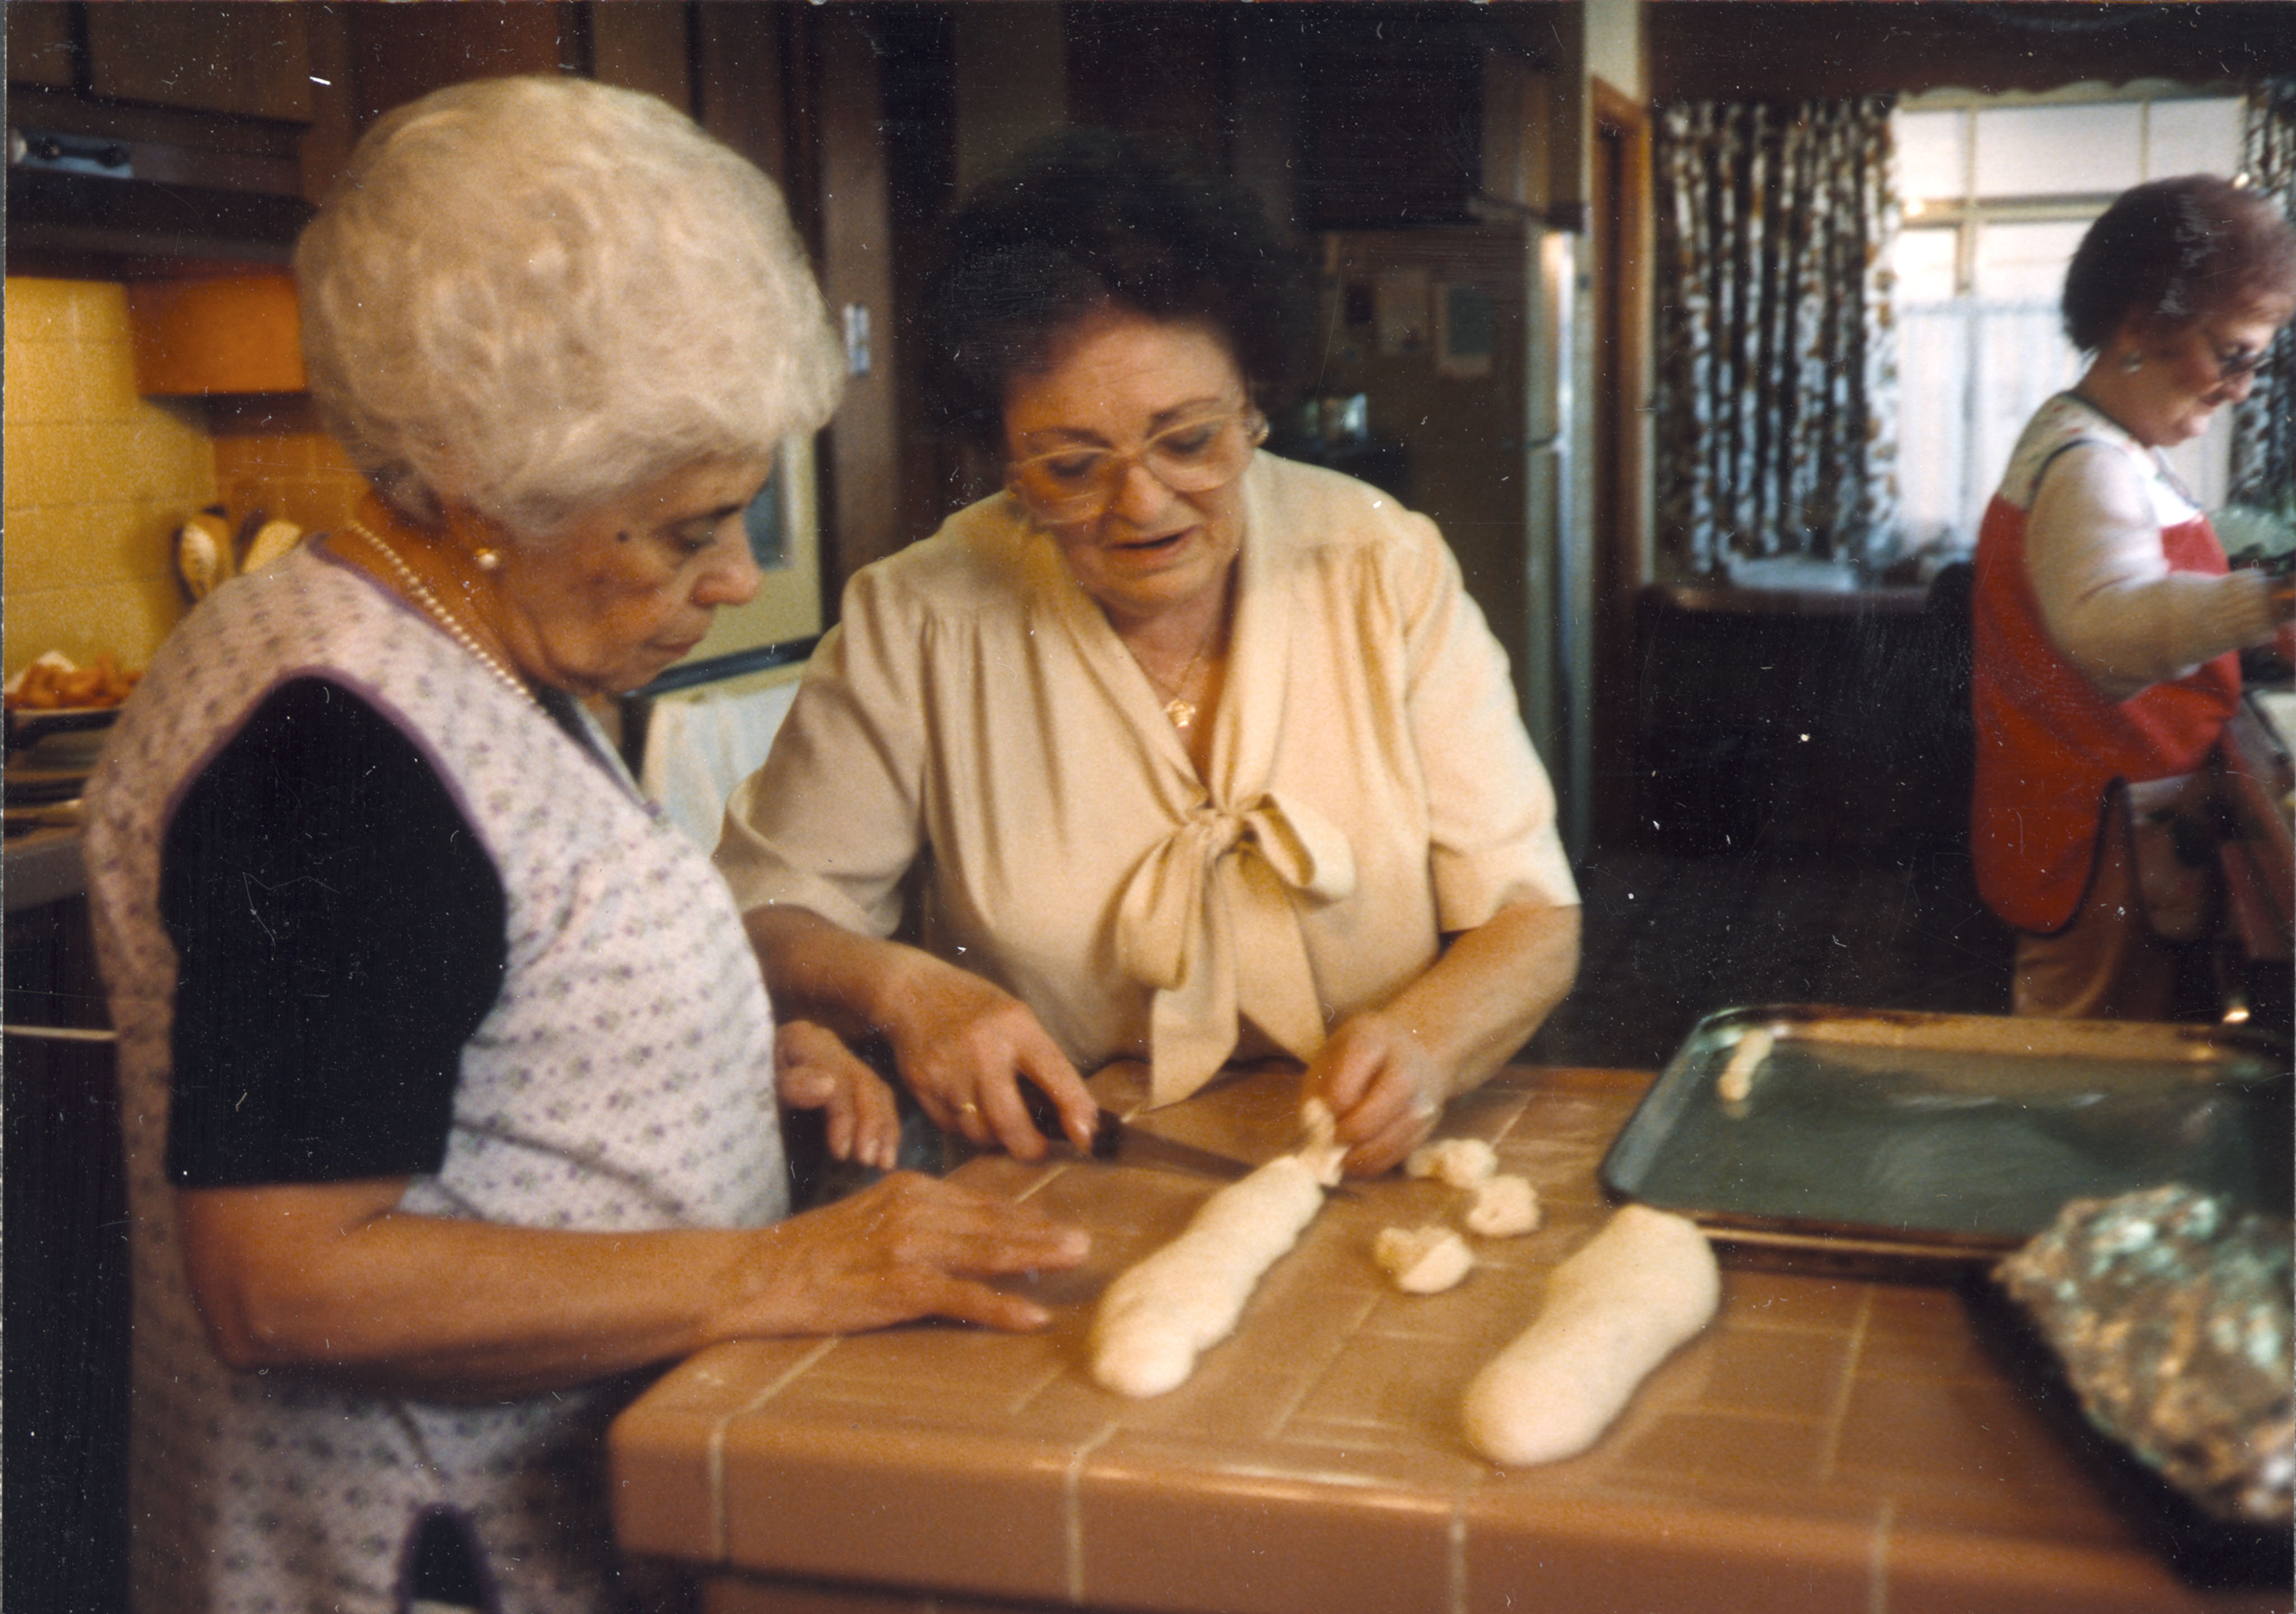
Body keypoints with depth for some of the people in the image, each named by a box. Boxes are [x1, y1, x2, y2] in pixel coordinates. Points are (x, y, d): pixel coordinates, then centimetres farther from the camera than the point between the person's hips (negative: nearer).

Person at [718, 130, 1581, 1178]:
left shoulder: (1388, 571, -3)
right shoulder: (915, 623, -6)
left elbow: (1532, 924, -2)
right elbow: (760, 915, 0)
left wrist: (1422, 1042, -23)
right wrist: (898, 987, -21)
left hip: (1367, 1181, 1)